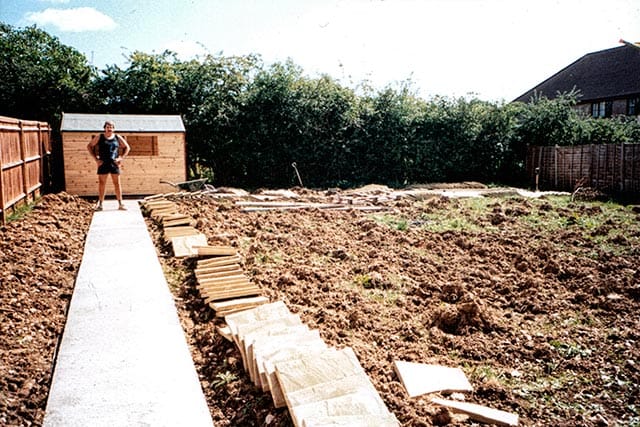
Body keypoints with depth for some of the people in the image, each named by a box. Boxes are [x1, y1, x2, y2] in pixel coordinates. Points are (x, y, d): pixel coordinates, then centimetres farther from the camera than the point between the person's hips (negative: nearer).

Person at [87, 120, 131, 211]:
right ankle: (100, 204, 10)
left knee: (117, 183, 2)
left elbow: (127, 147, 12)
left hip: (114, 163, 0)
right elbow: (89, 146, 8)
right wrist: (96, 158, -1)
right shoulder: (99, 137, 4)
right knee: (101, 183, 3)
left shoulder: (117, 137, 6)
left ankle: (120, 204, 6)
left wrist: (121, 158, 0)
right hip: (103, 163, 0)